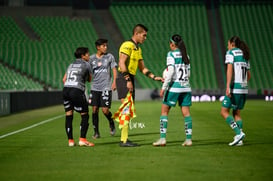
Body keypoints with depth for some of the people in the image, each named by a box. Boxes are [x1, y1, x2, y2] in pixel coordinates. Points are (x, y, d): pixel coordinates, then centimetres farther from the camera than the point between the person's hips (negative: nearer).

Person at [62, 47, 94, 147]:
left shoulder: (71, 65, 24)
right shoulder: (86, 64, 9)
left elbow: (64, 79, 20)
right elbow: (89, 79, 20)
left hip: (66, 89, 6)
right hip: (77, 90, -6)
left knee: (68, 115, 8)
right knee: (84, 115, 3)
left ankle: (70, 140, 9)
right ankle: (82, 139, -6)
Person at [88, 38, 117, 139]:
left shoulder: (109, 57, 3)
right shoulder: (92, 58, 7)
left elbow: (114, 70, 2)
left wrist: (114, 82, -9)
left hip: (106, 87, -2)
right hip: (95, 88, 2)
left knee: (105, 110, -8)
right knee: (94, 110, -2)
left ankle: (111, 124, 22)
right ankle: (96, 132, 9)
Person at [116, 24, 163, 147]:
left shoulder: (138, 49, 20)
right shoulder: (127, 45, -10)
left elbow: (142, 68, 23)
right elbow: (121, 64, -19)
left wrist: (154, 77, 13)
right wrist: (128, 80, -24)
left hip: (130, 79, 10)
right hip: (124, 78, -10)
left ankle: (124, 139, 12)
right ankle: (124, 140, -12)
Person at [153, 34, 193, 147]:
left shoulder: (171, 54, -6)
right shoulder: (185, 55, 12)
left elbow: (170, 72, -15)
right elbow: (188, 73, 15)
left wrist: (164, 87, -13)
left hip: (174, 86, -6)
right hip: (186, 86, 6)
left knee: (164, 111, 3)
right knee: (186, 113, 5)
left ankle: (162, 138, -2)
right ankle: (188, 139, 2)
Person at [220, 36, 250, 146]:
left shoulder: (231, 53, -3)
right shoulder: (244, 55, 18)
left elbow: (230, 69, -16)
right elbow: (248, 75, 21)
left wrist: (228, 86, -23)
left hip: (235, 88, -7)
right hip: (244, 89, 7)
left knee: (224, 112, -2)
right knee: (237, 113, 13)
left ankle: (239, 133, -14)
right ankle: (239, 139, 5)